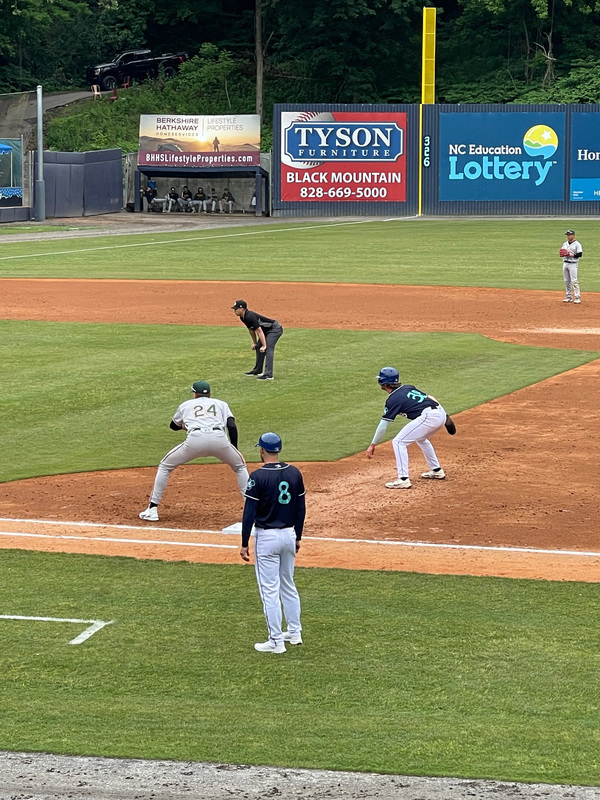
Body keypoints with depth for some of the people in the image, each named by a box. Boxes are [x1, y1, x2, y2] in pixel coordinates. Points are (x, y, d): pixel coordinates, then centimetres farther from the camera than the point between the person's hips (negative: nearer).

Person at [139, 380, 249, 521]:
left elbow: (174, 426, 48)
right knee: (240, 466, 27)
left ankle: (152, 510, 13)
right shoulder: (221, 404, 29)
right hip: (219, 439, 1)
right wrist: (235, 450, 17)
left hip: (195, 440, -1)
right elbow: (232, 426, 12)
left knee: (165, 466, 20)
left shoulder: (186, 405, 31)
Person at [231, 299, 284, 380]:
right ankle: (257, 371, 34)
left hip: (275, 329, -11)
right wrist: (255, 343, 21)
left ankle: (268, 374, -30)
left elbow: (259, 331, -28)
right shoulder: (243, 317, 2)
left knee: (268, 349, -22)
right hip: (267, 330, 11)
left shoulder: (250, 316, -29)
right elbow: (251, 330, 16)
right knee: (258, 347, 19)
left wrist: (264, 346, -26)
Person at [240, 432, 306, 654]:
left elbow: (249, 512, -14)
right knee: (288, 585, 20)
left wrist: (244, 543, -7)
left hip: (267, 537, -6)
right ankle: (294, 632, 28)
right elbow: (301, 508, 8)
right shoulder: (294, 473, 2)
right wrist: (297, 537, 18)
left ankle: (276, 641, 1)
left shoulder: (258, 476, -15)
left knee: (270, 590, -1)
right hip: (289, 535, 6)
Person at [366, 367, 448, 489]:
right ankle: (437, 471, 39)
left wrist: (373, 445, 6)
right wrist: (445, 416, 22)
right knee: (421, 438, 35)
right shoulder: (408, 387, 22)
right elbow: (430, 398, 22)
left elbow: (383, 426, -1)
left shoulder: (393, 400, -1)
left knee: (398, 442, -2)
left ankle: (403, 479, -9)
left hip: (428, 417, -9)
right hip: (441, 413, 9)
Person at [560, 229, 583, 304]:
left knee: (574, 281, -12)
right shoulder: (565, 244, 14)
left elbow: (580, 254, -14)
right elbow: (561, 252, 17)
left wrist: (571, 255, -21)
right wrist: (562, 254, -7)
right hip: (565, 263, 7)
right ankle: (569, 297, 16)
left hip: (573, 264, -7)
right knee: (567, 281, 9)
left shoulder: (577, 244, -7)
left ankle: (577, 297, -10)